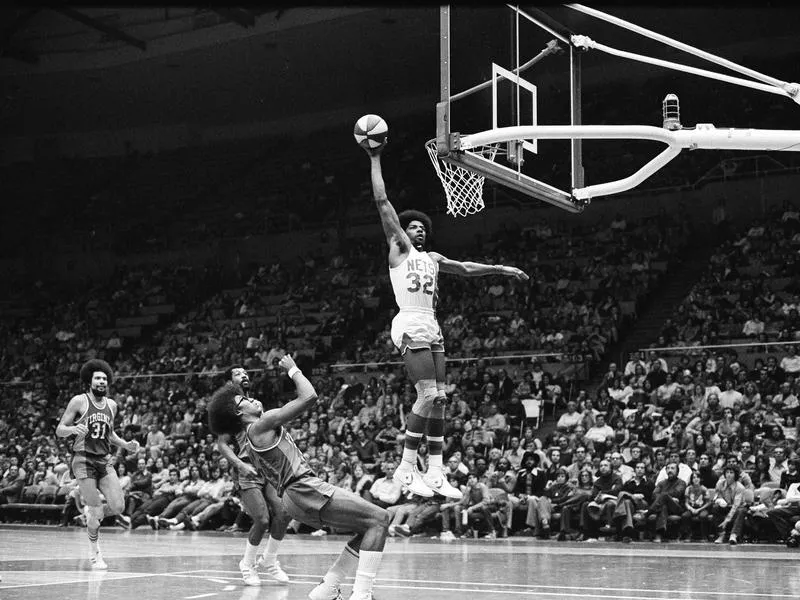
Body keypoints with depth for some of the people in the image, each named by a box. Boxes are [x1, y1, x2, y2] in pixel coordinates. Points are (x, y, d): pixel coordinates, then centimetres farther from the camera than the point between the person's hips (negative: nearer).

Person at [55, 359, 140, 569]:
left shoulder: (111, 405, 12)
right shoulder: (79, 402, -4)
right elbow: (59, 430, -3)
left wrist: (125, 445, 11)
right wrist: (73, 429, -24)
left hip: (105, 461, 5)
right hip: (84, 460, -5)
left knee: (118, 507, -9)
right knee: (96, 511, -9)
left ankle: (91, 512, 24)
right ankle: (96, 555, 11)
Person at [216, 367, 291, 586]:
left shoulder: (258, 404, 21)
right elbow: (222, 443, -4)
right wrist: (240, 465, -18)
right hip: (248, 469, -6)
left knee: (284, 513, -12)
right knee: (262, 520, -17)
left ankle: (269, 560, 9)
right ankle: (247, 564, 7)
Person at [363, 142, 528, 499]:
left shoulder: (432, 258, 24)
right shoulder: (399, 248, 6)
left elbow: (465, 268, 37)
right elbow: (382, 202, 1)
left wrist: (501, 269, 35)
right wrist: (375, 159, 1)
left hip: (431, 329, 8)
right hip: (410, 326, -8)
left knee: (439, 398, 3)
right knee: (428, 394, -17)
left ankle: (435, 473, 6)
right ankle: (407, 468, -11)